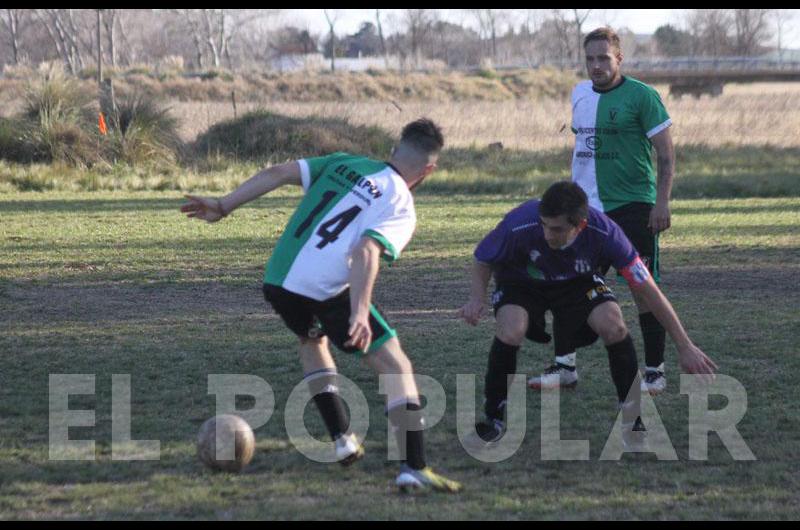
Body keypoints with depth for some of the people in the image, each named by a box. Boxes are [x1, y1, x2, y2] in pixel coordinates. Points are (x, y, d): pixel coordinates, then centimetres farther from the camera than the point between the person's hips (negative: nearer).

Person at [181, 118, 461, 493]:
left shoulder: (344, 163, 16)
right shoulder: (401, 209, -1)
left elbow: (279, 173, 7)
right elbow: (365, 252, -19)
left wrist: (223, 206, 11)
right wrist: (360, 313, -30)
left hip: (276, 281, 6)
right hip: (323, 291, -6)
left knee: (312, 340, 36)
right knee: (397, 369, 3)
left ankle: (342, 440, 31)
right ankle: (414, 469, -8)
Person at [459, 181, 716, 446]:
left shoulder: (605, 233, -34)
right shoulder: (519, 225, -36)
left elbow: (649, 290, -24)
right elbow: (482, 260, -12)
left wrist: (685, 347, -22)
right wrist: (477, 298, -32)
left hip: (577, 282, 1)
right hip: (521, 282, -1)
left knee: (612, 325, -27)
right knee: (510, 331, -31)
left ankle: (633, 419, -10)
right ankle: (494, 418, -8)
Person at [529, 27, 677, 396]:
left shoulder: (641, 96, -8)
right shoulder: (580, 94, 11)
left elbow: (667, 155, -8)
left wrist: (661, 202, -17)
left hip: (633, 207, -6)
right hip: (587, 208, 6)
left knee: (643, 288, -3)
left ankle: (655, 373, 6)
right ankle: (564, 366, 12)